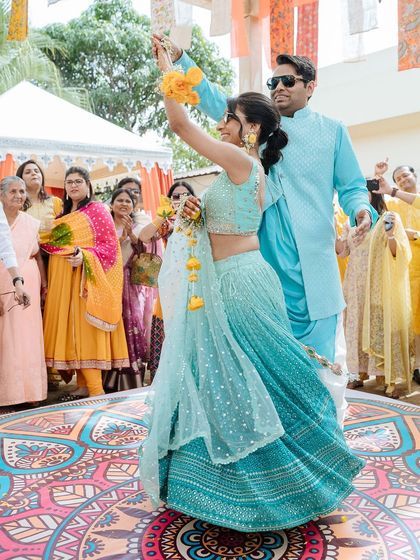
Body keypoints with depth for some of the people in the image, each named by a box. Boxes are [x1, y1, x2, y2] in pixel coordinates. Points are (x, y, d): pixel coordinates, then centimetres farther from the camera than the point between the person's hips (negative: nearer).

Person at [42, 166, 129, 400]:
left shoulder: (98, 209, -2)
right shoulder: (63, 213, 19)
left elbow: (110, 246, -9)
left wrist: (85, 256, -23)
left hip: (85, 279, -7)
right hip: (62, 280, 7)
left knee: (86, 328, -11)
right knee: (71, 329, 5)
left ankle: (96, 388, -8)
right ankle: (84, 385, 10)